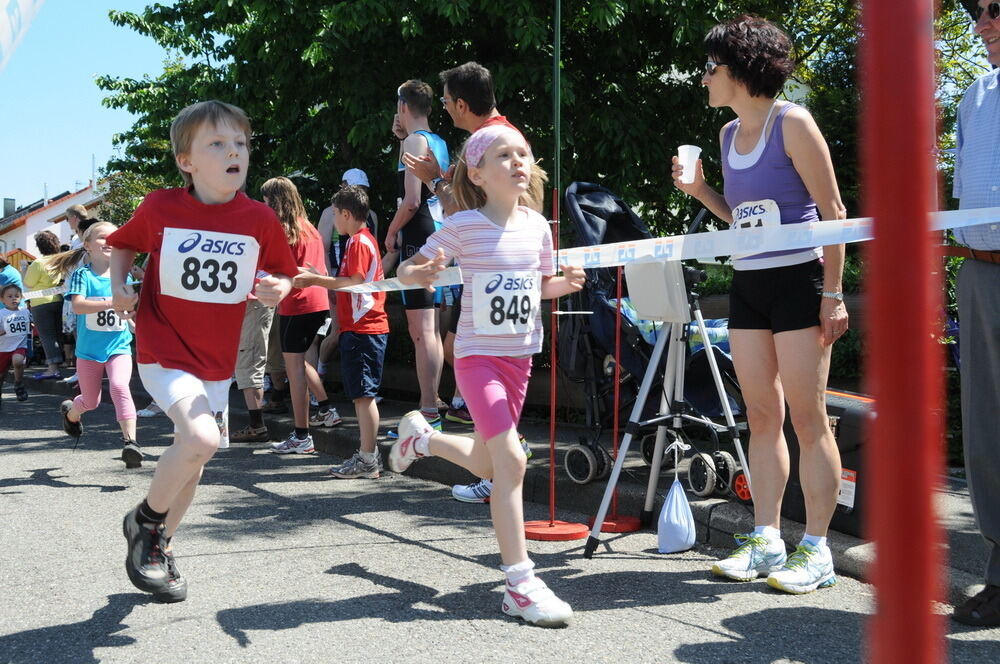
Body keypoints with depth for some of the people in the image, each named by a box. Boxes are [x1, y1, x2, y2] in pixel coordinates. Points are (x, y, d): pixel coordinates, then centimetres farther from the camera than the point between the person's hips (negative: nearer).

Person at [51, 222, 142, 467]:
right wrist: (111, 303, -37)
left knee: (119, 386, -26)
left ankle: (130, 441, -30)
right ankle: (70, 412, 49)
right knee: (91, 401, 13)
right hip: (89, 348, -1)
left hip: (119, 346, 1)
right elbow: (77, 306, -26)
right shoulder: (82, 274, -8)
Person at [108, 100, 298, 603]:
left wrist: (277, 289, -16)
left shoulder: (260, 218, -7)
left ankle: (160, 549, 40)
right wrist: (119, 287, -7)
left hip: (218, 359, 4)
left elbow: (284, 274, 5)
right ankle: (146, 521, 1)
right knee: (201, 437, -27)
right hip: (163, 350, -4)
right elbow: (121, 245, 9)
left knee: (192, 460, 15)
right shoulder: (159, 208, -10)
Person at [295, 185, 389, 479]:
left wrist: (315, 279, -14)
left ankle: (367, 460, -4)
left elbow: (355, 282, -20)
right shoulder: (362, 240, 20)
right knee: (362, 395, 12)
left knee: (363, 394, -7)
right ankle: (368, 454, 18)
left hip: (363, 330, -10)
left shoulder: (359, 242, -11)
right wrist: (317, 278, 22)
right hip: (360, 327, 10)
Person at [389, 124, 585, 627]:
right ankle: (520, 585, -11)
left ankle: (422, 437, 47)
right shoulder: (464, 226, -11)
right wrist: (420, 273, -30)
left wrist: (566, 283, -4)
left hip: (520, 357, 6)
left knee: (487, 467, 17)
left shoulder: (537, 225, 3)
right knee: (511, 458, -18)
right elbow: (406, 270, -7)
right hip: (478, 356, -6)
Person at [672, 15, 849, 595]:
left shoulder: (792, 123, -8)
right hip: (747, 286, 7)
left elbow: (834, 211, -10)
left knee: (807, 417, -4)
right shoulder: (730, 134, 13)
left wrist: (833, 294, -15)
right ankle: (767, 541, 16)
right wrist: (699, 190, 5)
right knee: (762, 416, 9)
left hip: (798, 281, -7)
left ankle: (816, 551, 3)